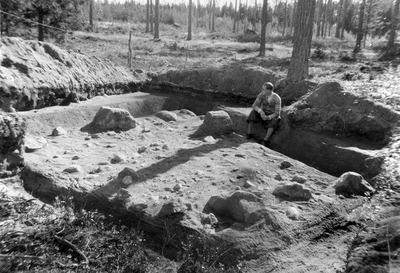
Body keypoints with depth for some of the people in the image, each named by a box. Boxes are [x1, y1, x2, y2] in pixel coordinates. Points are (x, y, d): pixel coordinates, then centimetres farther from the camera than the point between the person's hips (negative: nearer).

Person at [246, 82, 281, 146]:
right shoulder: (261, 94, -12)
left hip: (272, 116, -3)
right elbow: (254, 106, -17)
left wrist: (268, 117, -43)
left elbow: (277, 113, -24)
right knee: (253, 112, -26)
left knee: (273, 121, -36)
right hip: (263, 114, 3)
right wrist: (260, 111, -39)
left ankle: (265, 140, -34)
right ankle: (249, 134, -24)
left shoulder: (277, 98, -21)